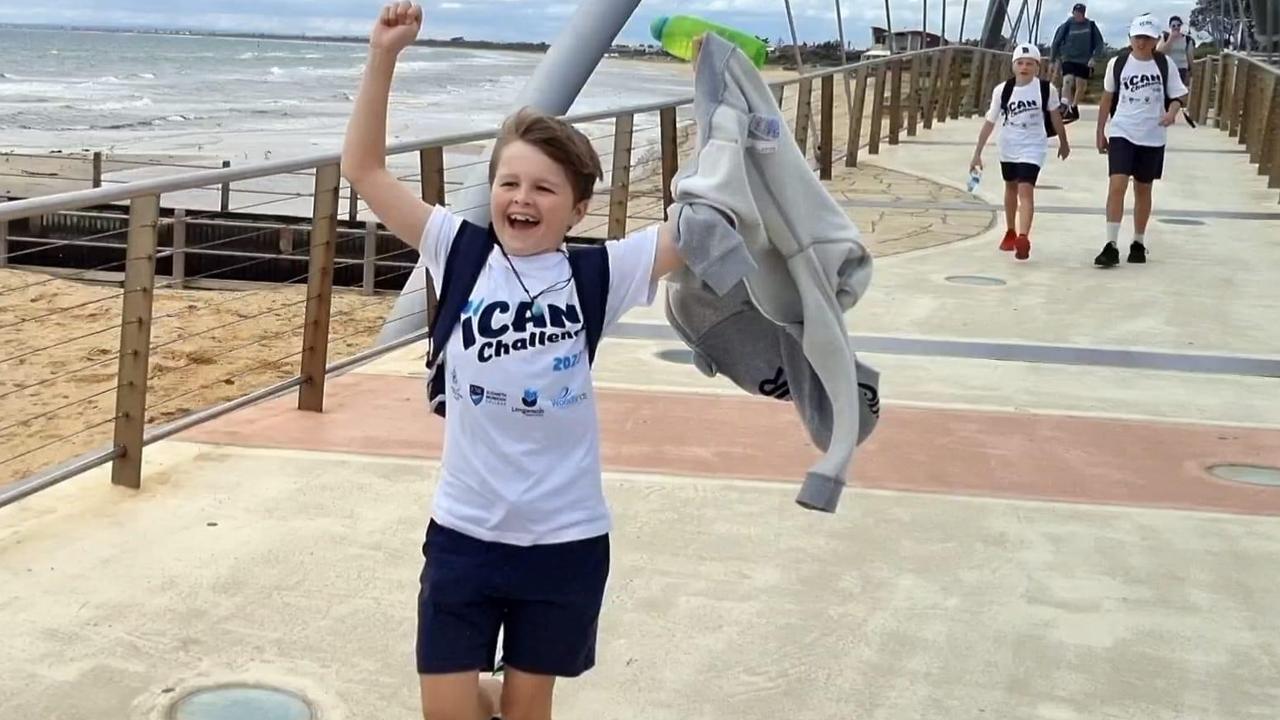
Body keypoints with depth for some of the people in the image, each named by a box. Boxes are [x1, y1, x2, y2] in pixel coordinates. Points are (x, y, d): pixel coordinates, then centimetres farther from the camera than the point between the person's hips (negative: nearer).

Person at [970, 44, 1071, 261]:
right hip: (1008, 147, 3)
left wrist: (1063, 142, 15)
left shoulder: (1047, 89, -13)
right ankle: (1010, 233, 40)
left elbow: (1055, 116, 4)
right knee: (1011, 188, 21)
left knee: (1026, 190, -18)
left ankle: (1023, 238, -26)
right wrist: (978, 152, -7)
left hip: (1033, 147, -3)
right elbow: (990, 122, -7)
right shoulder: (1002, 90, -12)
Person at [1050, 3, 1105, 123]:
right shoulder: (1066, 26, -4)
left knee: (1080, 86, 7)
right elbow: (1056, 43, 3)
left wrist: (1093, 58, -9)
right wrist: (1052, 60, 2)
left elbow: (1099, 44, 4)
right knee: (1067, 81, -22)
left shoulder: (1091, 26, -1)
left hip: (1084, 61, 2)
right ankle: (1065, 108, -32)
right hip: (1068, 60, -2)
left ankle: (1074, 109, 25)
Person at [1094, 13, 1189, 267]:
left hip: (1152, 136, 1)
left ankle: (1138, 243, 27)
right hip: (1121, 132, -1)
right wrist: (1100, 131, 11)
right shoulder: (1118, 63, -1)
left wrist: (1172, 112, -20)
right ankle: (1111, 245, -14)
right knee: (1117, 185, -15)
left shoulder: (1164, 65, -2)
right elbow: (1107, 98, 9)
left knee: (1143, 190, 11)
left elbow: (1178, 95, 3)